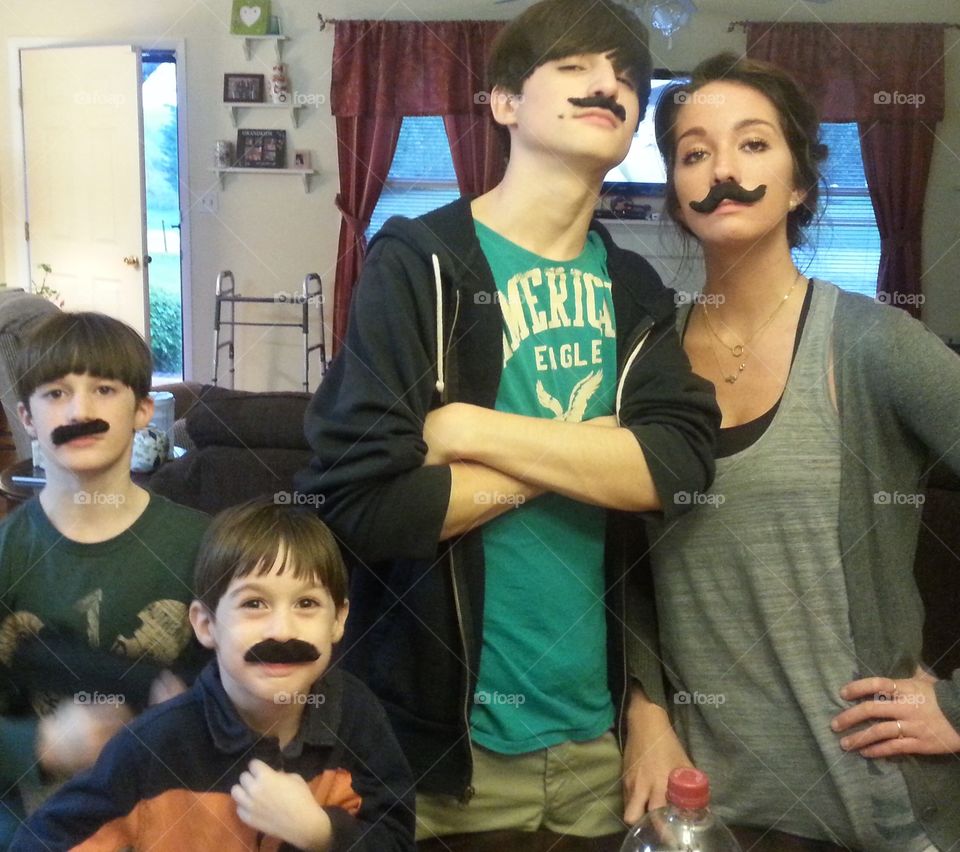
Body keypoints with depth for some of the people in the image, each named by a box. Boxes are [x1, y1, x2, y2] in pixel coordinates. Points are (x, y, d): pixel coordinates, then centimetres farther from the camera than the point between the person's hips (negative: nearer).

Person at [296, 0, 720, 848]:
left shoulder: (635, 293, 7)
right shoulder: (418, 265, -10)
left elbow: (680, 466, -7)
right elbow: (360, 499, -21)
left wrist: (474, 431, -17)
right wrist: (592, 458, -12)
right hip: (451, 739, -4)